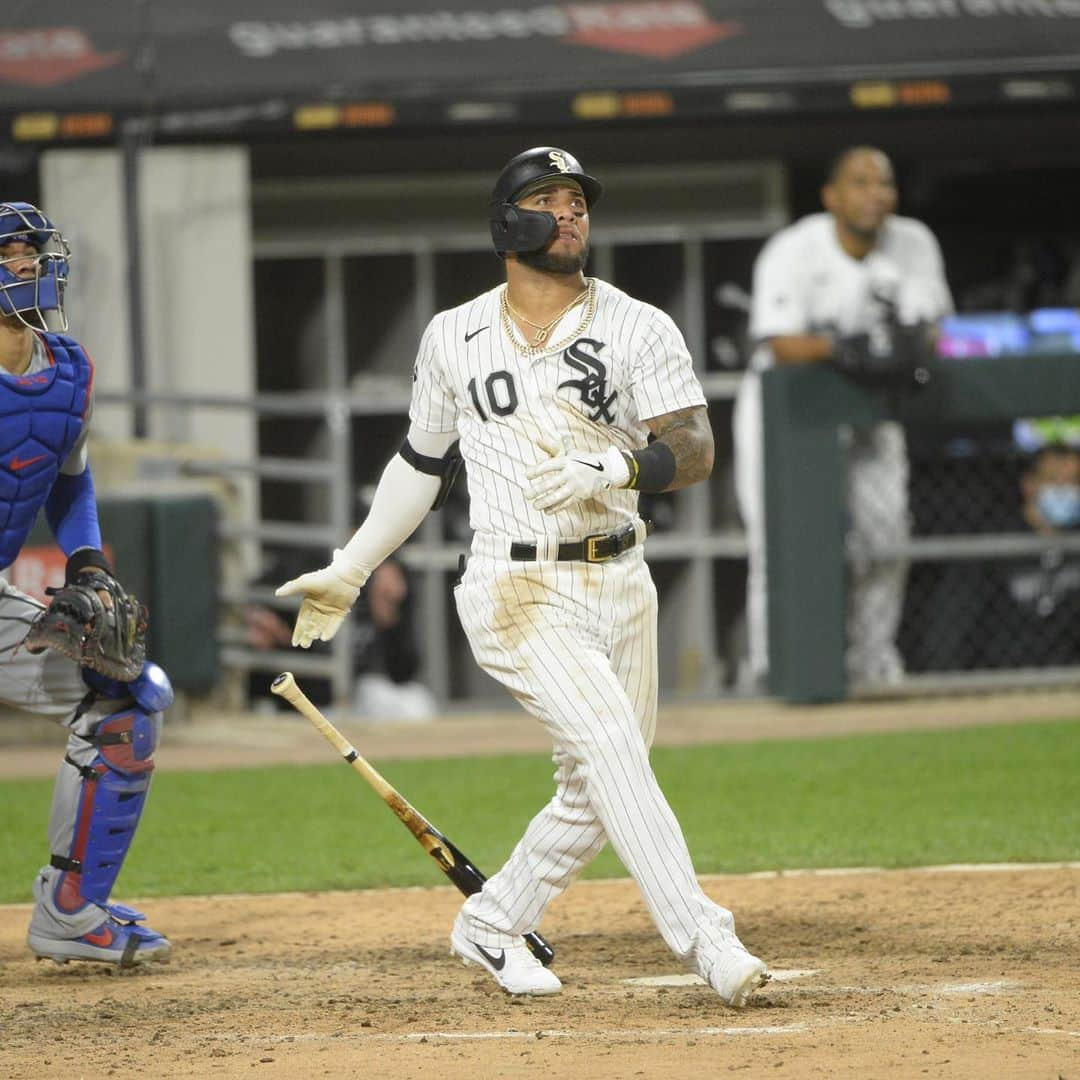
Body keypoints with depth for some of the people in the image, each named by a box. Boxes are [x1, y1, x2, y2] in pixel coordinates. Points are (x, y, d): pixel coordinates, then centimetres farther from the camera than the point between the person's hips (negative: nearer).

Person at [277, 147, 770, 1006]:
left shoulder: (639, 329, 2)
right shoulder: (455, 339, 7)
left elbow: (696, 448, -10)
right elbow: (423, 460, 20)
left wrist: (617, 469, -29)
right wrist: (351, 571, 21)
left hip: (619, 586, 3)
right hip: (516, 589, -3)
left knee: (596, 795, 8)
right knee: (610, 747, -20)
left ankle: (493, 922, 30)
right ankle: (704, 942, -27)